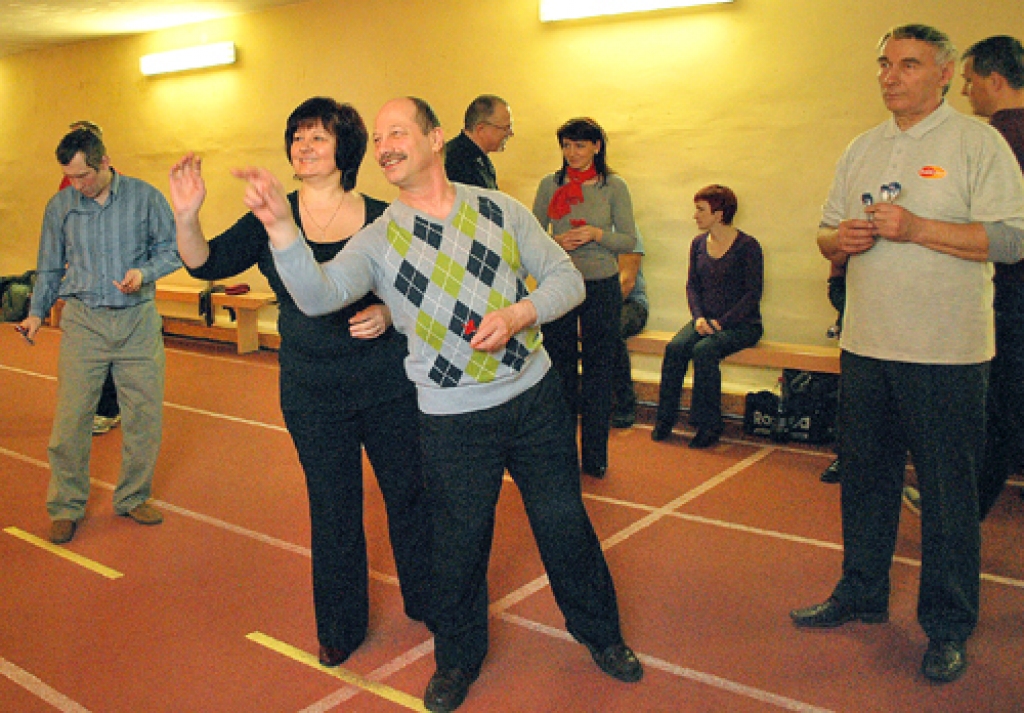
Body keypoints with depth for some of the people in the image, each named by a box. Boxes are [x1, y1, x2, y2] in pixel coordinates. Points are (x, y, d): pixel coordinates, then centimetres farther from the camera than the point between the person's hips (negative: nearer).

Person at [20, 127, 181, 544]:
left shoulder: (145, 198, 0)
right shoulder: (59, 207, 6)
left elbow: (171, 250, 5)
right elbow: (50, 267, 16)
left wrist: (144, 272, -13)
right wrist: (37, 312, 8)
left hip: (138, 322, 0)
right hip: (83, 322, 1)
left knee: (145, 415, 4)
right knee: (71, 417, -3)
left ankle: (133, 498, 22)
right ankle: (66, 507, 14)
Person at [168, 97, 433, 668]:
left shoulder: (382, 219, -3)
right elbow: (208, 264, -13)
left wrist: (388, 311, -16)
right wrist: (187, 217, -31)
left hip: (390, 385, 0)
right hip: (312, 395, 0)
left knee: (411, 494, 12)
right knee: (333, 510, 10)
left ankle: (429, 602, 36)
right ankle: (342, 626, 31)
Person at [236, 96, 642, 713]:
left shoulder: (500, 210, 0)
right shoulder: (380, 239, -4)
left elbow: (568, 278, 2)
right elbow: (318, 295, -21)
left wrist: (521, 314, -16)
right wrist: (280, 225, -36)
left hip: (535, 396, 1)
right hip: (455, 419, -1)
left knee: (565, 523, 13)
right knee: (460, 544, 11)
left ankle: (600, 631, 39)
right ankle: (460, 657, 37)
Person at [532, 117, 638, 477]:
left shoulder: (614, 186, 1)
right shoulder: (549, 185, 4)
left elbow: (630, 240, 0)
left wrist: (596, 234, -17)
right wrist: (558, 242, -12)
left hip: (602, 286, -1)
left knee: (599, 370, 4)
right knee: (559, 368, 6)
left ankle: (595, 457, 16)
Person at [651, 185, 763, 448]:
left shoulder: (747, 246, -7)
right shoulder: (698, 244, 11)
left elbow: (753, 293, -10)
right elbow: (692, 285, 11)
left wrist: (722, 323, -18)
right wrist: (699, 317, -7)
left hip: (741, 323, -5)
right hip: (706, 320, 5)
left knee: (704, 350, -32)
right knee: (675, 347, -23)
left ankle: (709, 426, -21)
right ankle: (664, 420, -16)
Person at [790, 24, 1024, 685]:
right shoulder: (862, 149, 14)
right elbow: (827, 234, 18)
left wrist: (916, 228, -20)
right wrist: (838, 239, -6)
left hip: (946, 355, -5)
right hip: (866, 345, 6)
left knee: (948, 492, 3)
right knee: (866, 479, 15)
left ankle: (948, 625, 19)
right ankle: (861, 594, 31)